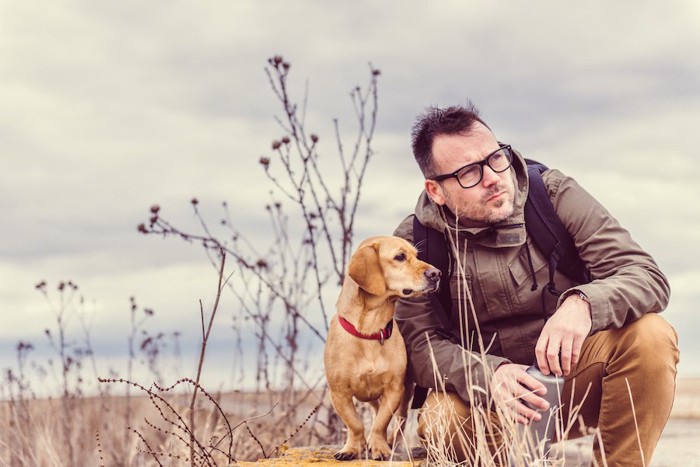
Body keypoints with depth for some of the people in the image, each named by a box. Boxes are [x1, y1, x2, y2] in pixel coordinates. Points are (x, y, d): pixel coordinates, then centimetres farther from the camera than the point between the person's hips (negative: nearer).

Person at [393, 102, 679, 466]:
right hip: (487, 399, 0)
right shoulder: (415, 242, -7)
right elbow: (419, 342, -13)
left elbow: (647, 276, -15)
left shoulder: (555, 195, -9)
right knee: (440, 422, -33)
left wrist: (584, 304, -38)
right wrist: (488, 375, -34)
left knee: (650, 336, -27)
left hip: (572, 373, 1)